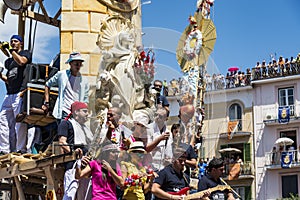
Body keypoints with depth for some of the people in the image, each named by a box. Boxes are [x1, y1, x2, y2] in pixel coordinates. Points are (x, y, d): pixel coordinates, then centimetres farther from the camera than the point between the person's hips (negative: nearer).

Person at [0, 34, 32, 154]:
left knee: (20, 122, -11)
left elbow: (21, 61, -16)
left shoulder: (25, 53, 8)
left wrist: (11, 50, -7)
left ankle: (20, 149, -12)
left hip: (20, 93, -8)